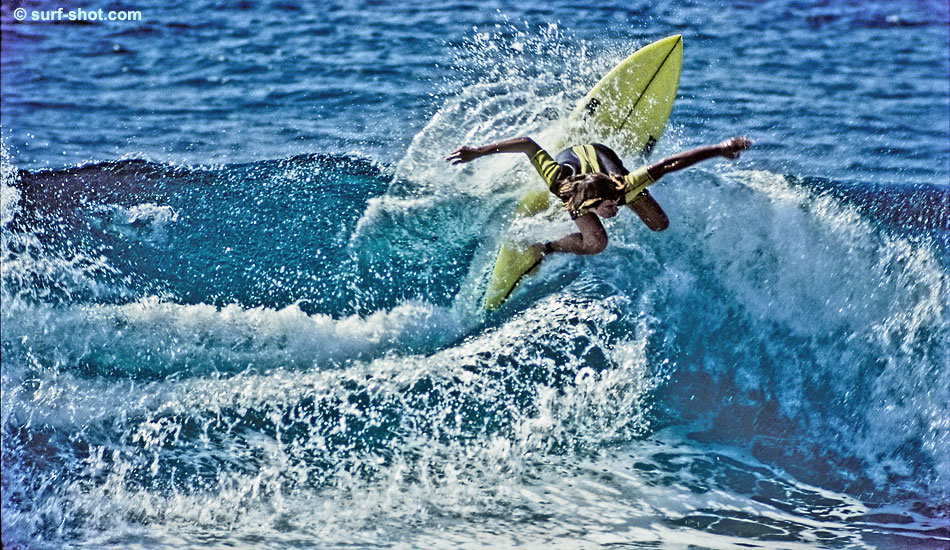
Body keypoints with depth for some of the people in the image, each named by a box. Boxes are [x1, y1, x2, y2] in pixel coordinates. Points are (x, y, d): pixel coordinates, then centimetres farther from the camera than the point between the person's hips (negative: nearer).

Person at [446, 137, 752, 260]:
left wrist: (721, 149, -38)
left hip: (600, 154, 2)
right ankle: (543, 249, 12)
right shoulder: (561, 185, -49)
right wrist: (477, 152, -43)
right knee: (596, 244, -18)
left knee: (660, 224, 1)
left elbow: (668, 164, -43)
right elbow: (527, 144, -45)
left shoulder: (624, 187, -46)